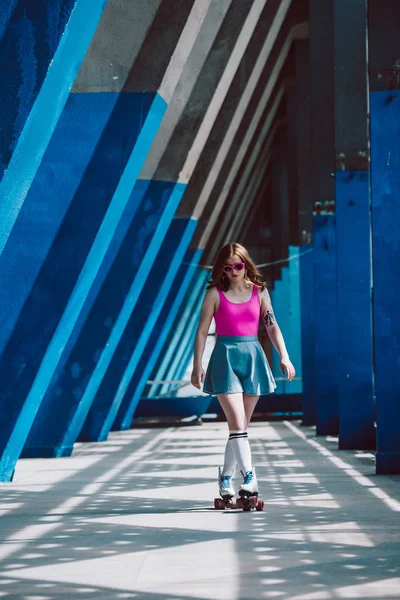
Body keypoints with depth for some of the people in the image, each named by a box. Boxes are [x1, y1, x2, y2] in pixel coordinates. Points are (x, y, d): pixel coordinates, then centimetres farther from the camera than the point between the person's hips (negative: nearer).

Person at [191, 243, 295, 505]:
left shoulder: (259, 291, 6)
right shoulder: (215, 293, 0)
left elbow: (272, 325, 4)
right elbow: (202, 330, 0)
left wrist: (284, 356, -7)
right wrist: (197, 365, -5)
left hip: (253, 357, 3)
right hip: (225, 357, -3)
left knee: (242, 425, 7)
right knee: (237, 423, -12)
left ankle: (226, 475, 20)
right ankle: (249, 477, -13)